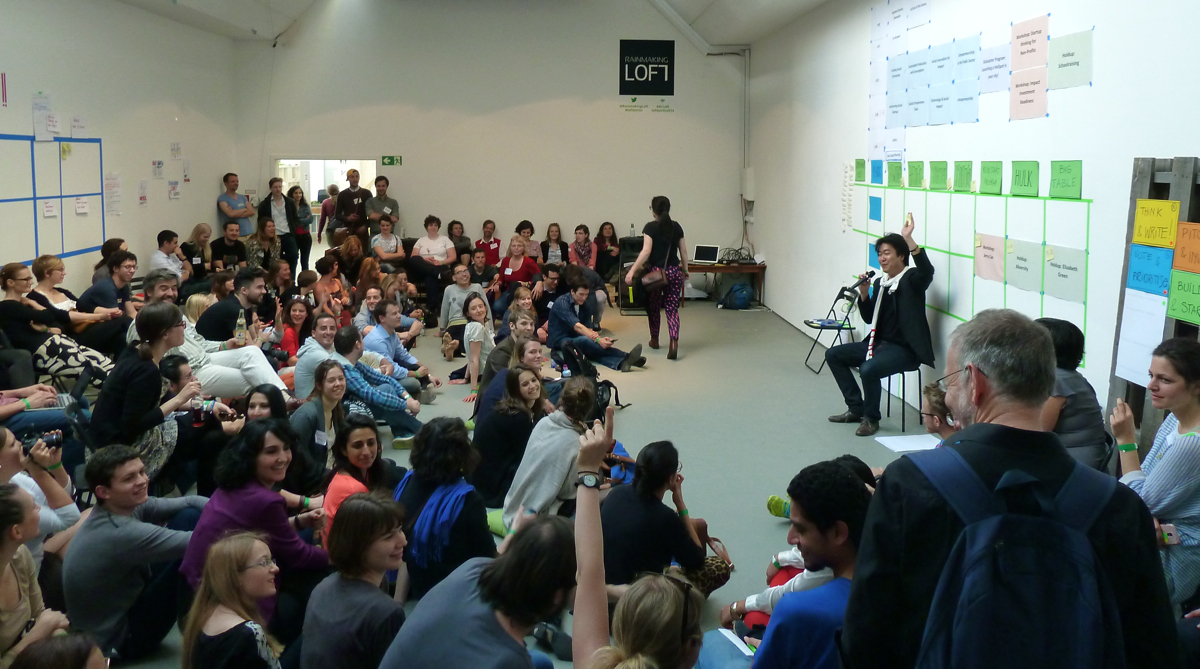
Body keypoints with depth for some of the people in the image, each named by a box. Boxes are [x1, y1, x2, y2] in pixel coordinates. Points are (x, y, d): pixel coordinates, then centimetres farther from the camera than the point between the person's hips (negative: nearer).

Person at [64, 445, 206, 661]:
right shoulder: (120, 533, -33)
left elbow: (189, 502, -6)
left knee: (190, 516, -4)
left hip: (126, 600, 9)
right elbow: (193, 543, -31)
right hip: (119, 640, -9)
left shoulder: (124, 505, -8)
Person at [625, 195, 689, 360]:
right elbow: (684, 251, 9)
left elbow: (646, 251, -17)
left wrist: (632, 271, -18)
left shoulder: (650, 227, -8)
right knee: (672, 308, 1)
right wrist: (685, 269, 23)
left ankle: (654, 340, 32)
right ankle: (674, 344, -17)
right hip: (674, 272, 3)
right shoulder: (677, 226, 5)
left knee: (653, 306, 17)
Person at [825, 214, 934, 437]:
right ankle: (856, 408, 13)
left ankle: (871, 418, -8)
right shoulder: (880, 283, 12)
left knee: (868, 369, -33)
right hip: (879, 343, 9)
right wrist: (864, 293, -4)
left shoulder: (912, 279, -9)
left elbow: (927, 271, -33)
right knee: (833, 355, 7)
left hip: (905, 349, -9)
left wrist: (908, 239, -41)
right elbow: (869, 318, 13)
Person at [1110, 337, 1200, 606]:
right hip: (1159, 538, 8)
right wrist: (1148, 515, -14)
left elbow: (1141, 500, -18)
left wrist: (1126, 439, -19)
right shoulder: (1174, 419, 2)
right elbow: (1145, 477, 7)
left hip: (1177, 560, -8)